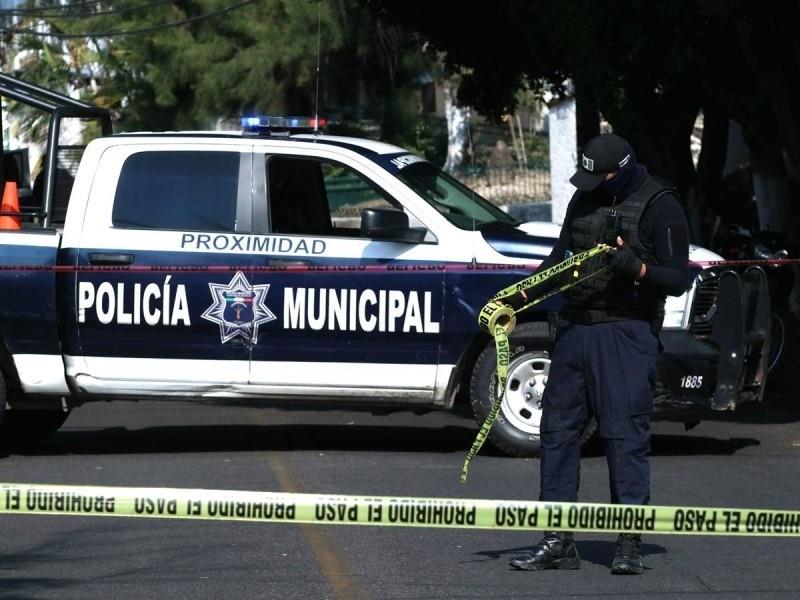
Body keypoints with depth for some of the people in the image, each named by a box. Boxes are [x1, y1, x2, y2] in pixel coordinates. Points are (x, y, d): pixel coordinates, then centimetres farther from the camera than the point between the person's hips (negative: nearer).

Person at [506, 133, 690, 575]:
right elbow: (561, 257, 25)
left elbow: (678, 279, -8)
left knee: (625, 434, -8)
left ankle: (629, 545, -4)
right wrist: (520, 297, 13)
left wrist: (636, 268, -25)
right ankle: (557, 542, 10)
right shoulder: (585, 199, 15)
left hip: (626, 334, -7)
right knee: (558, 430, 5)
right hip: (575, 329, 7)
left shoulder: (659, 206, -5)